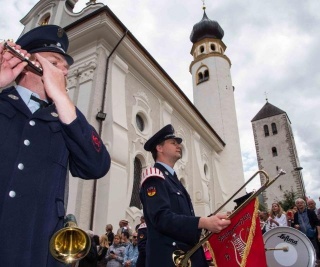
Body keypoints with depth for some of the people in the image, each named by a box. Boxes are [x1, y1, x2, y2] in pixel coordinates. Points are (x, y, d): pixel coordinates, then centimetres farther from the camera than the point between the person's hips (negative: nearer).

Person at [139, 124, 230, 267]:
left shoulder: (173, 180, 19)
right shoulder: (154, 178, -11)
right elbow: (161, 217, -24)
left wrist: (211, 222, 5)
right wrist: (204, 222, -31)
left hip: (189, 255, 9)